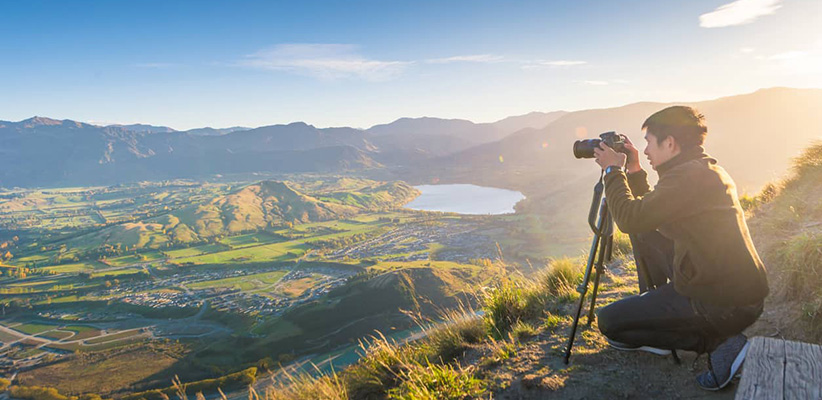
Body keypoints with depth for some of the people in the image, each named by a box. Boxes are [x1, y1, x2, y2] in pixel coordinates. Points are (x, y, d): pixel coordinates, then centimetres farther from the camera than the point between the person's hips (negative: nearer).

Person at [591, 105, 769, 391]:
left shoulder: (690, 176, -21)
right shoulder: (706, 170, 11)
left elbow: (629, 219, -22)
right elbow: (646, 214, 19)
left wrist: (613, 170, -9)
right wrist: (634, 173, 11)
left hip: (726, 305, -10)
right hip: (736, 289, 10)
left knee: (609, 322, -6)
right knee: (644, 233, 17)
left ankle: (718, 342, -3)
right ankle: (653, 307, 23)